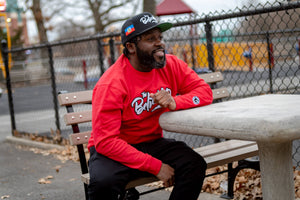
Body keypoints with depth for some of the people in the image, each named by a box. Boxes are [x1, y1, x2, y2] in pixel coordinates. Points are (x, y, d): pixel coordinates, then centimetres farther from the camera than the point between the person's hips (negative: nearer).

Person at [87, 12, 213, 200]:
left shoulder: (171, 65, -6)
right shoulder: (111, 84, -22)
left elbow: (205, 92, -4)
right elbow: (106, 141, -24)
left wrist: (174, 102, -26)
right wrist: (156, 166, -25)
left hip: (153, 142, 5)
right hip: (114, 149, -4)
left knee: (196, 165, -19)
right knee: (103, 182, -34)